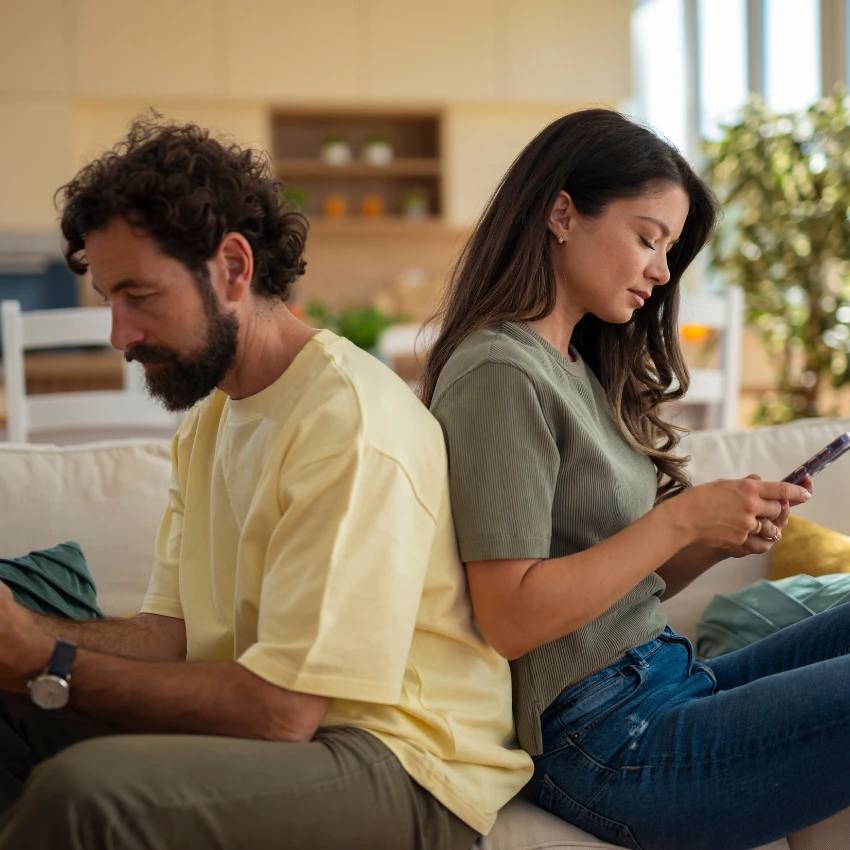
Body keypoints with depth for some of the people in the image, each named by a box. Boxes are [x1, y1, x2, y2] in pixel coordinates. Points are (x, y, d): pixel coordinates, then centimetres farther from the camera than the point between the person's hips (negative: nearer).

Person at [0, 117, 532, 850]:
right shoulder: (210, 417, 13)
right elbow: (171, 631, 8)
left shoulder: (351, 418, -19)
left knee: (84, 789, -29)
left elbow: (281, 707, -21)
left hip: (401, 763, -8)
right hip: (271, 728, 9)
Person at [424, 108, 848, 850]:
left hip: (667, 689, 9)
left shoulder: (582, 367, 16)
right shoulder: (501, 373, -12)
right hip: (612, 746, -9)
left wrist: (719, 540, -2)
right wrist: (681, 519, -15)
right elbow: (510, 618, -19)